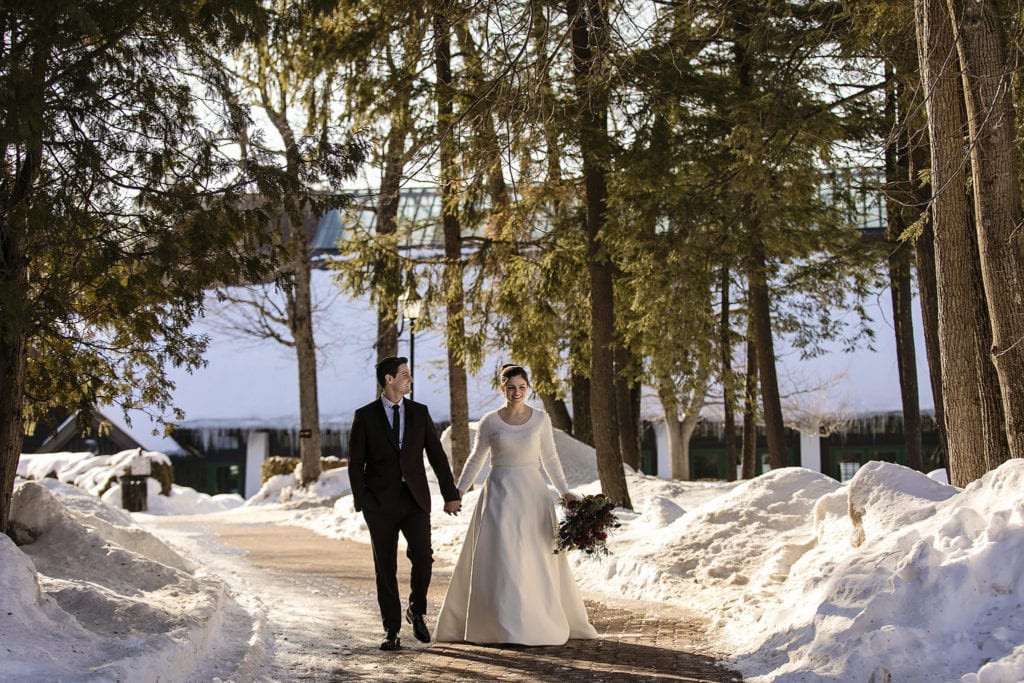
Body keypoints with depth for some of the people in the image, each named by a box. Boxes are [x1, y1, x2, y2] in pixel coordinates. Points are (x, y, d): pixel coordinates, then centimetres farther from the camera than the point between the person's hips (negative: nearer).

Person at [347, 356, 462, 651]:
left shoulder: (419, 412, 7)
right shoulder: (365, 416, 0)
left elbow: (437, 455, 8)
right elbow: (355, 463, 1)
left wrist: (451, 494, 5)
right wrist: (362, 502, -8)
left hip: (415, 498, 1)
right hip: (380, 502, -1)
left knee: (422, 556, -14)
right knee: (385, 567, 2)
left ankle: (417, 610, 12)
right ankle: (392, 630, 12)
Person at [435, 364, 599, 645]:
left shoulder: (541, 419, 3)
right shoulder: (490, 421, 0)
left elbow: (549, 458, 9)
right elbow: (476, 459, 9)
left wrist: (564, 491, 1)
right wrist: (458, 492, 5)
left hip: (533, 494, 1)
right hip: (500, 494, -1)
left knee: (539, 558, 5)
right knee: (498, 557, -5)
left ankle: (546, 621, 19)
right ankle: (504, 625, 2)